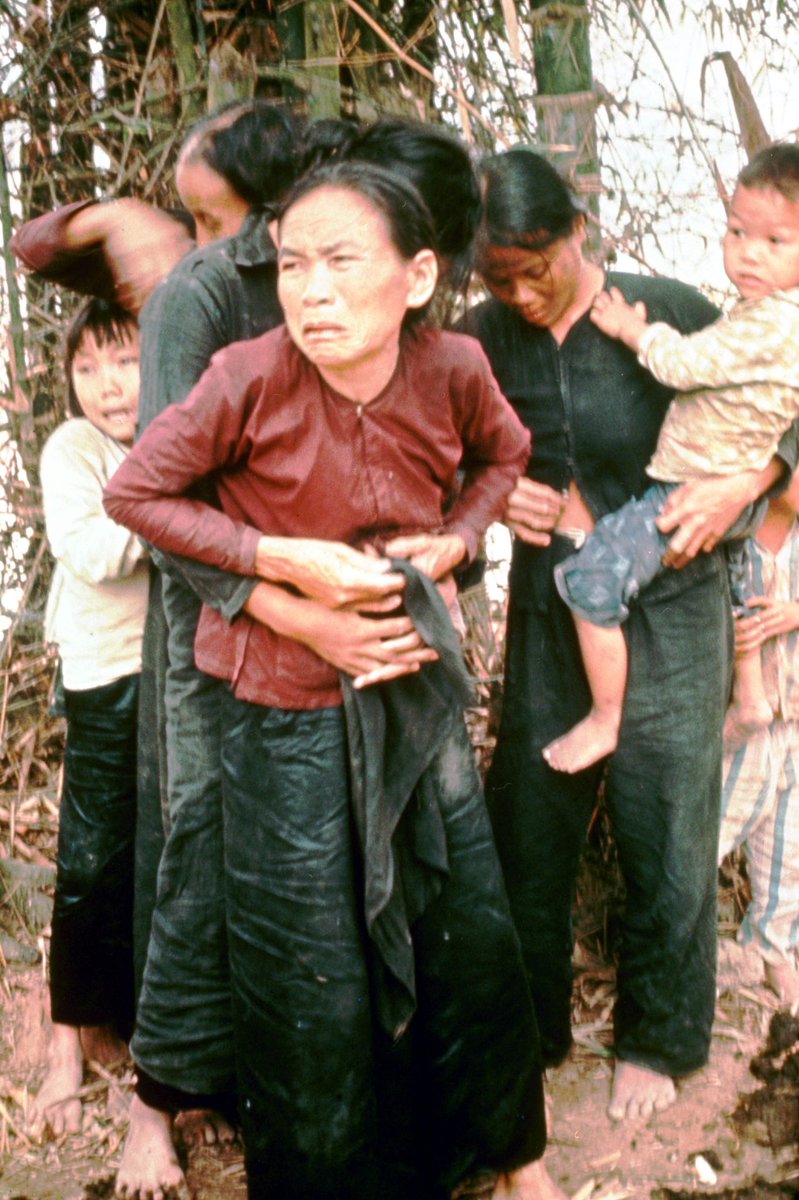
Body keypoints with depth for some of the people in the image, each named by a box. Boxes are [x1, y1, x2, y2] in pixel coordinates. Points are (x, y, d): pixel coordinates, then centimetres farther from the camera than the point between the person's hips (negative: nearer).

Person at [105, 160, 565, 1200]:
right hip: (284, 705, -3)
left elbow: (504, 452, 12)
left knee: (474, 938, 14)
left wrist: (457, 538, -6)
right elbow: (136, 492, -10)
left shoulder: (453, 368, -10)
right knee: (314, 984, 6)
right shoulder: (252, 377, -20)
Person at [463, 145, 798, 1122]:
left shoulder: (666, 315, -9)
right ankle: (527, 1030, 31)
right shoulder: (485, 336, -2)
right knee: (526, 829, 10)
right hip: (547, 618, 3)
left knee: (664, 836, 7)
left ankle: (655, 1040, 29)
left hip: (666, 614, -2)